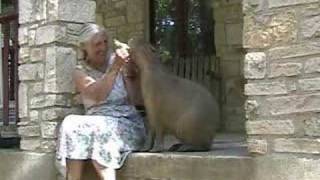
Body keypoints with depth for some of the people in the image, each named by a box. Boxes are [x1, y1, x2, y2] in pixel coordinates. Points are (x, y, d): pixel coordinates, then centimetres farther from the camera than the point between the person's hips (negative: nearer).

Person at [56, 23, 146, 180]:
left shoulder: (121, 63, 7)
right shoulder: (80, 72, 8)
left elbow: (138, 100, 0)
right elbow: (98, 95, -13)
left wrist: (130, 72, -12)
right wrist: (115, 68, -22)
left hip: (128, 124, -1)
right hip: (96, 125, 2)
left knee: (98, 130, -33)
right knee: (73, 125, -30)